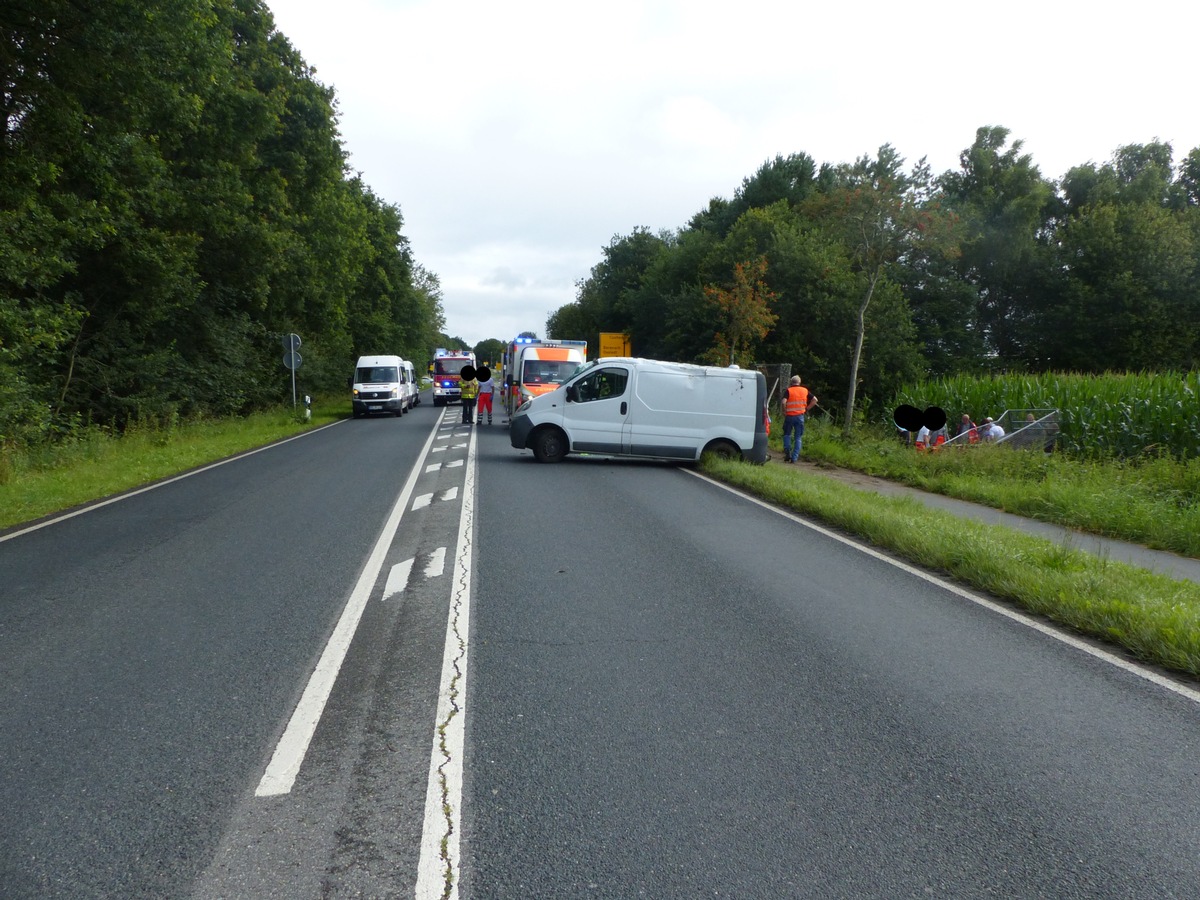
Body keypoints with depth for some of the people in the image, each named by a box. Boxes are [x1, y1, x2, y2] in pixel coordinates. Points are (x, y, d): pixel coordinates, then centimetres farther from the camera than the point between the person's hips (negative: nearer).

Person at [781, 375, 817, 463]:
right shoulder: (805, 390, 7)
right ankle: (794, 458, 3)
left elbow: (784, 402, -17)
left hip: (789, 416, -2)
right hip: (800, 416, 2)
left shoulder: (789, 390, -3)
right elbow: (814, 400, 5)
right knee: (798, 438, 7)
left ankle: (787, 452, -2)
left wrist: (784, 411, -4)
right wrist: (807, 408, 9)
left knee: (787, 434, 16)